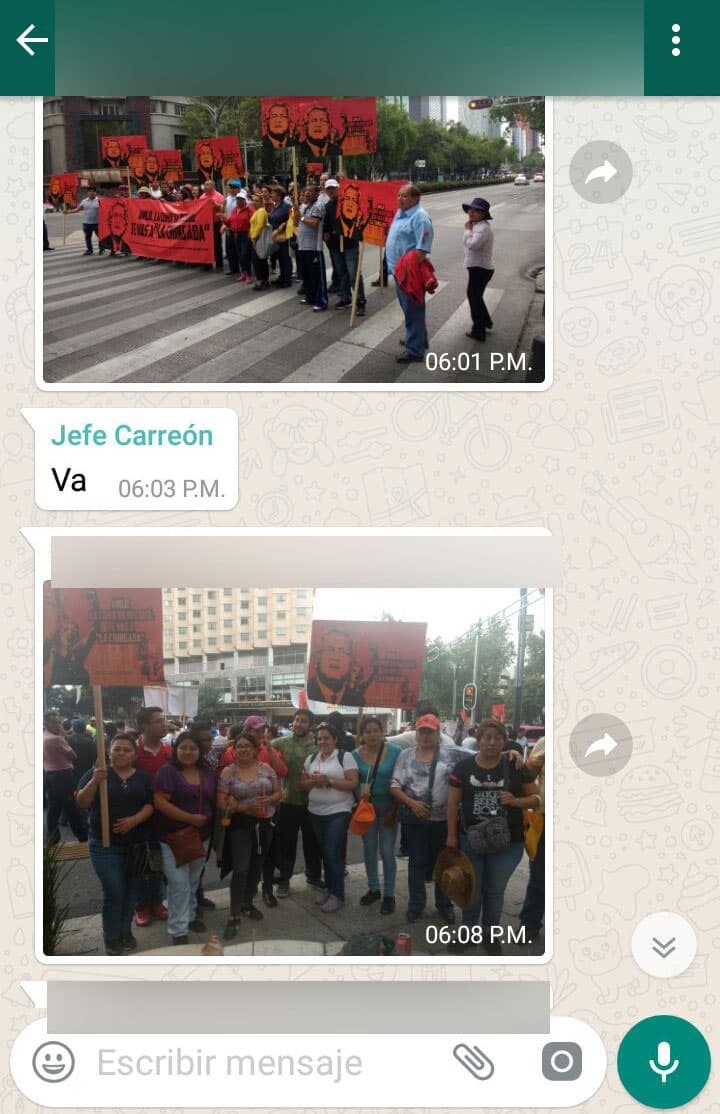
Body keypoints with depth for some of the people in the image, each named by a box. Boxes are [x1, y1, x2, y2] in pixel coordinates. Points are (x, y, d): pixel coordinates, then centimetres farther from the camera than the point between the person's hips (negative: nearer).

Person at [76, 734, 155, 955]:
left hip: (137, 843, 3)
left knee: (131, 890, 10)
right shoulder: (96, 773, -2)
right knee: (114, 891, -8)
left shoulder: (143, 777, 5)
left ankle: (125, 931, 26)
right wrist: (95, 782, -28)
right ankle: (112, 938, 4)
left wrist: (134, 820, -19)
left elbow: (150, 804, -1)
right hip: (106, 844, -3)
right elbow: (82, 803, -11)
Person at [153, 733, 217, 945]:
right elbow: (160, 802, -20)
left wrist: (209, 820, -1)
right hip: (173, 837, -6)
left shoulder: (208, 773, 5)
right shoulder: (167, 771, -13)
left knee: (193, 881, 19)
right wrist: (191, 818, -21)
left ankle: (190, 916, 37)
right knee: (179, 884, -7)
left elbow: (214, 800, 16)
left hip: (200, 836, 6)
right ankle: (178, 929, 3)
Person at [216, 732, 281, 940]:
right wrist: (244, 807, -20)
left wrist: (268, 801, -17)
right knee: (240, 869, -13)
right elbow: (221, 802, -8)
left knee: (256, 867, 14)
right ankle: (234, 916, -8)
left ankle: (247, 904, 33)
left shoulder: (266, 768, 2)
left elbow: (277, 793, 5)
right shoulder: (228, 772, -6)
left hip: (264, 824, 4)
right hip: (240, 825, -4)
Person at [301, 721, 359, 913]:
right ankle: (329, 888, 24)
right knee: (325, 853, 13)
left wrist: (329, 781, -22)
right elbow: (303, 784, 10)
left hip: (338, 812, -6)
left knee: (333, 854, -8)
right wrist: (313, 781, -12)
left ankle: (338, 895, 0)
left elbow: (353, 784, -13)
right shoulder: (311, 759, 10)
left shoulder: (345, 757, -7)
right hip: (316, 812, 6)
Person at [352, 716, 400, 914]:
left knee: (387, 851, -1)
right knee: (369, 850, 15)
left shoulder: (395, 752, -10)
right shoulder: (355, 755, -4)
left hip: (388, 807, -3)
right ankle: (373, 889, 31)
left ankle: (389, 895, 11)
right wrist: (361, 790, -19)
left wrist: (395, 808, -10)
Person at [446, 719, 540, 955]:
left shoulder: (516, 768, -5)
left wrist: (516, 801, -18)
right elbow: (453, 803, 2)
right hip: (470, 839, 1)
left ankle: (490, 934, 29)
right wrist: (451, 836, -2)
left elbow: (536, 798, 2)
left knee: (495, 890, 11)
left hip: (507, 842, 0)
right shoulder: (463, 767, -3)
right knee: (472, 889, 13)